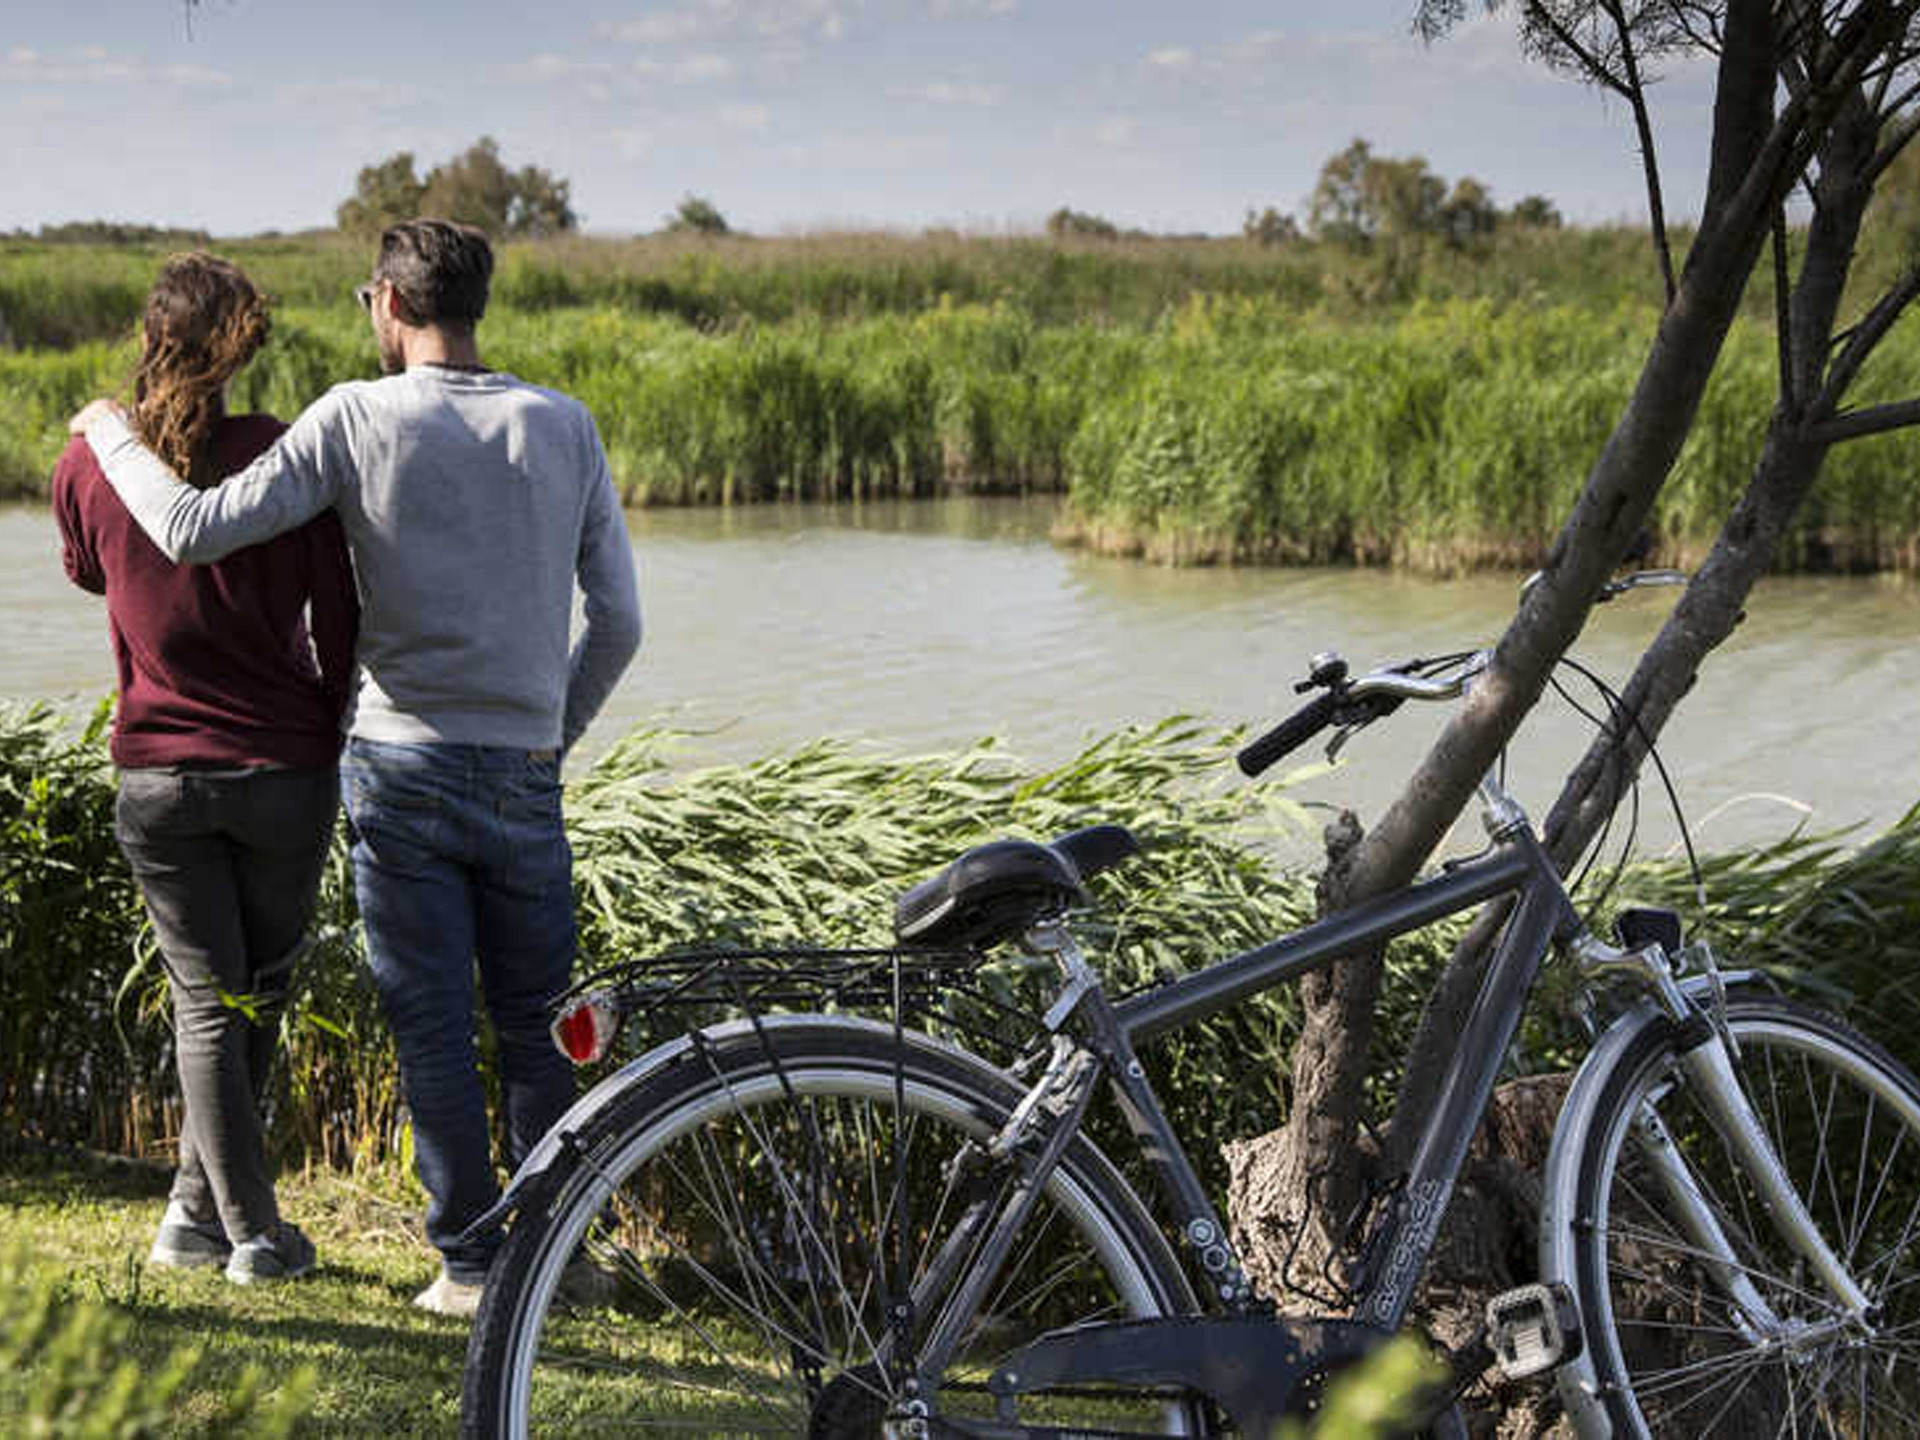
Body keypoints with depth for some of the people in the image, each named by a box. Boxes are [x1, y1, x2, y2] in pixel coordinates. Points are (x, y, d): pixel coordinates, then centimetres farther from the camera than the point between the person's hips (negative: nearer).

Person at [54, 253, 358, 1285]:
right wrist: (334, 745, 9)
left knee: (206, 1004, 9)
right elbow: (339, 620, -5)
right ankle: (198, 1206, 21)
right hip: (285, 767, -1)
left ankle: (251, 1230, 6)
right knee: (258, 996, 16)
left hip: (157, 775, 1)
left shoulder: (87, 466, -3)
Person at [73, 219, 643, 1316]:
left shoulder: (357, 420, -6)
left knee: (434, 1034, 5)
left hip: (402, 770, -2)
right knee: (535, 1029, 13)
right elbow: (619, 619, 4)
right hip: (524, 774, 2)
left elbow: (196, 530, -9)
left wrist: (113, 437, 9)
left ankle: (473, 1261, 9)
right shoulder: (563, 426, 2)